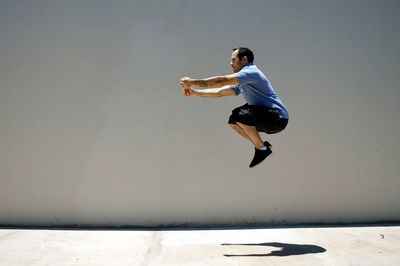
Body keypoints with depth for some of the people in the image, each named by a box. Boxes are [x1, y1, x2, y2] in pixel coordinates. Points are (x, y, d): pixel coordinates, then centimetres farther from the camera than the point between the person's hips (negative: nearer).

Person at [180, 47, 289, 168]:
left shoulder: (251, 72, -14)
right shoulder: (241, 83, 17)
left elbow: (222, 80, -20)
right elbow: (219, 92, 16)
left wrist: (192, 82, -16)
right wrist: (195, 92, 8)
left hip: (278, 118, -10)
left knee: (240, 114, -26)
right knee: (233, 120, 10)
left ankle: (262, 149, -13)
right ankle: (262, 145, 8)